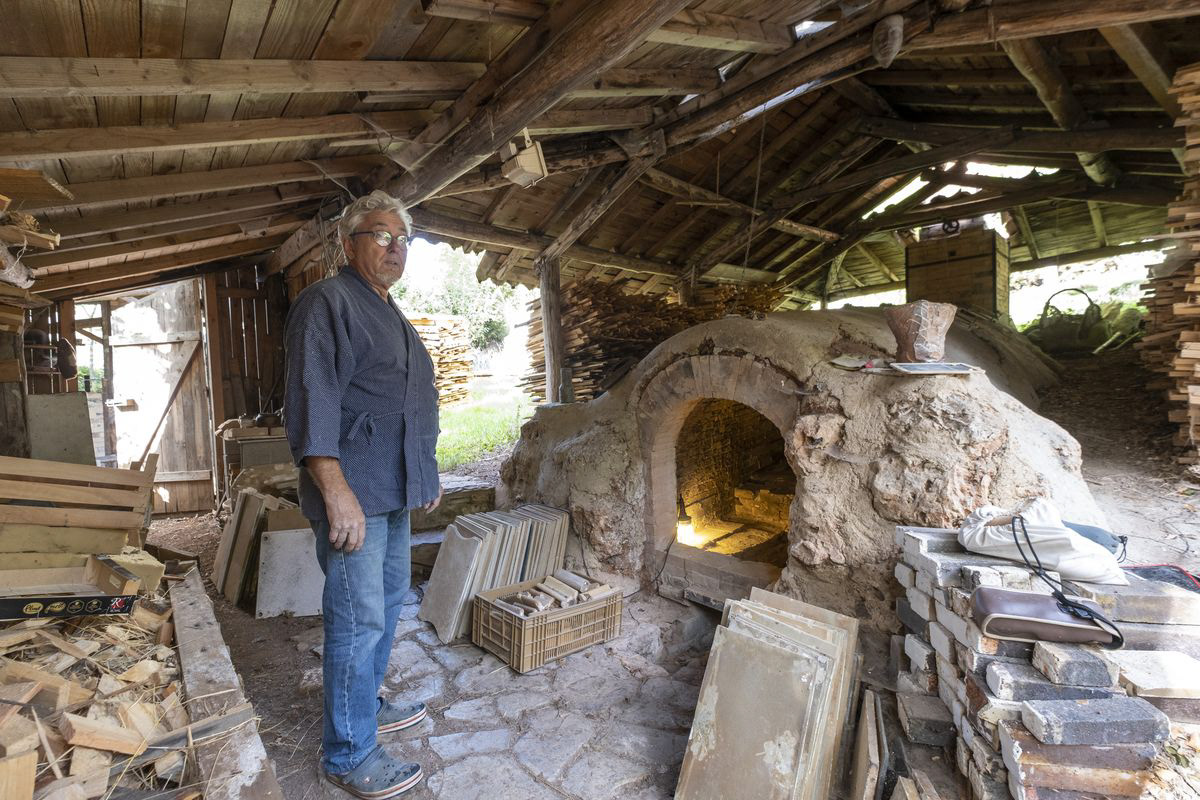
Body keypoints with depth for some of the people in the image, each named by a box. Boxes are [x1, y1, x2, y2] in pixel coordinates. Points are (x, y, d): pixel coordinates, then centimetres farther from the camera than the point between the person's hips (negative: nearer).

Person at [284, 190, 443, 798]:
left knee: (388, 600, 19)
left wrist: (428, 473, 24)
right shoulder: (327, 302, -9)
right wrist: (335, 488, -25)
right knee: (359, 620, -3)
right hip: (352, 493, -10)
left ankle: (366, 705, 38)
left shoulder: (394, 317, 20)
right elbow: (312, 398, -19)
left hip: (395, 493, 10)